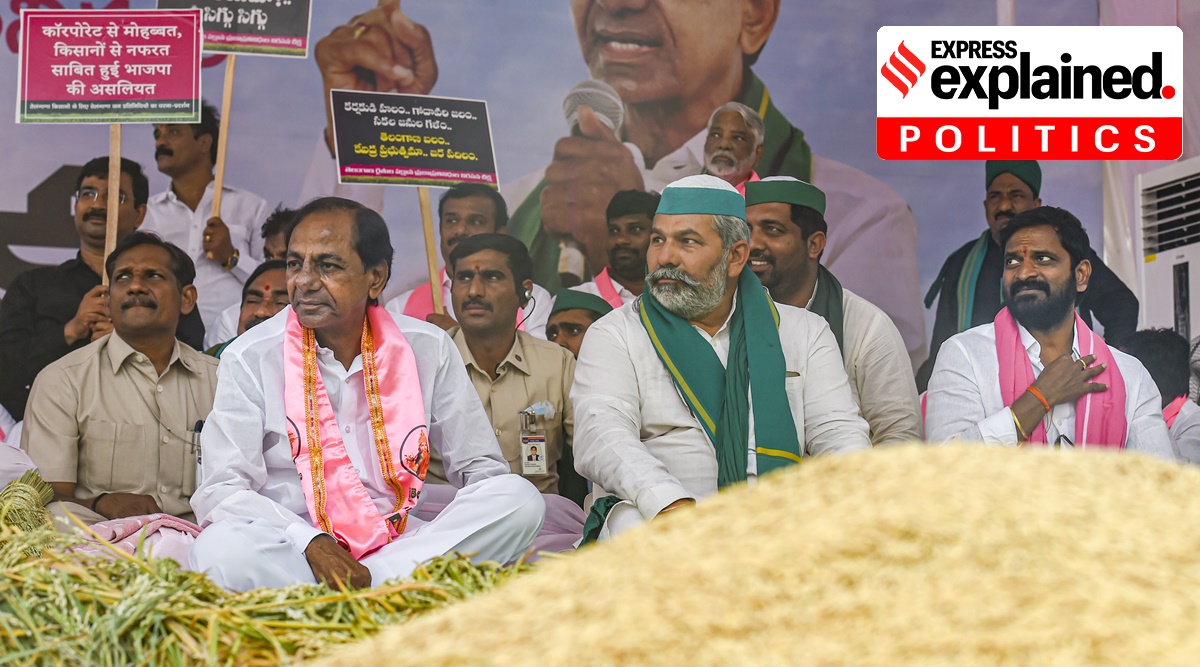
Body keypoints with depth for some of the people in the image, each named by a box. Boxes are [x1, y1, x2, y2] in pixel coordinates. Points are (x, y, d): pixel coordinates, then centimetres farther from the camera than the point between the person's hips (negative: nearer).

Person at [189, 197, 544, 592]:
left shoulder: (427, 349, 5)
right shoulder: (249, 359, -1)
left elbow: (482, 468, 10)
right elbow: (221, 491, -7)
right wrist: (314, 544, -25)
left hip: (399, 541, 2)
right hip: (293, 548, -2)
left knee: (520, 499, -20)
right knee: (219, 551, -34)